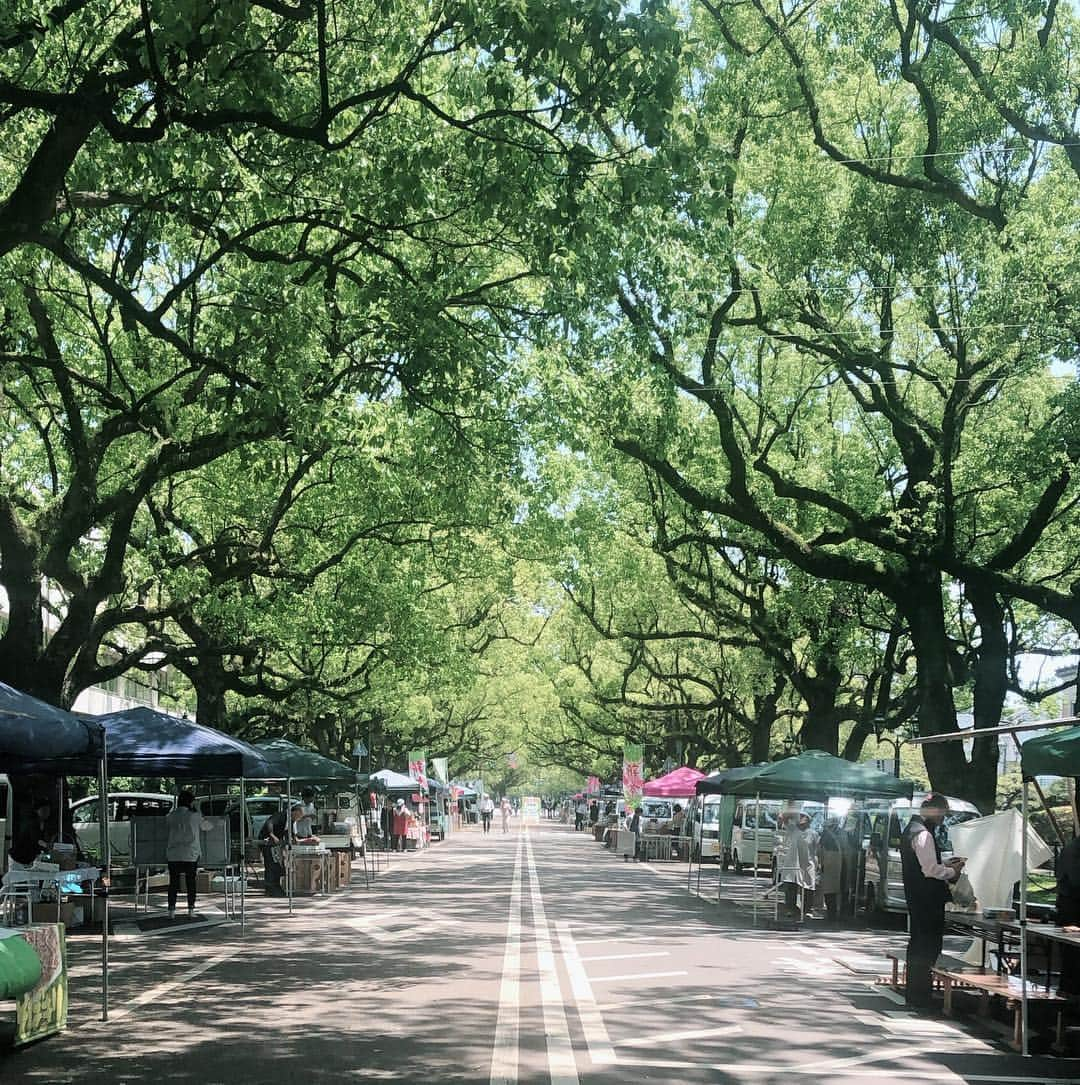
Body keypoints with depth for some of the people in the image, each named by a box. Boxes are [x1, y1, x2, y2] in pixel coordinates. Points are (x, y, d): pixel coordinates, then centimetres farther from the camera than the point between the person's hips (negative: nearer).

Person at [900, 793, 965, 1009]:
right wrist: (952, 872, -6)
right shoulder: (924, 835, -20)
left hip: (915, 897, 10)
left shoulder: (911, 830, 13)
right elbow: (931, 870, -23)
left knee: (918, 944, 17)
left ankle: (913, 995, 26)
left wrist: (945, 865, 15)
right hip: (928, 900, -10)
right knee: (927, 948, -5)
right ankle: (919, 998, -2)